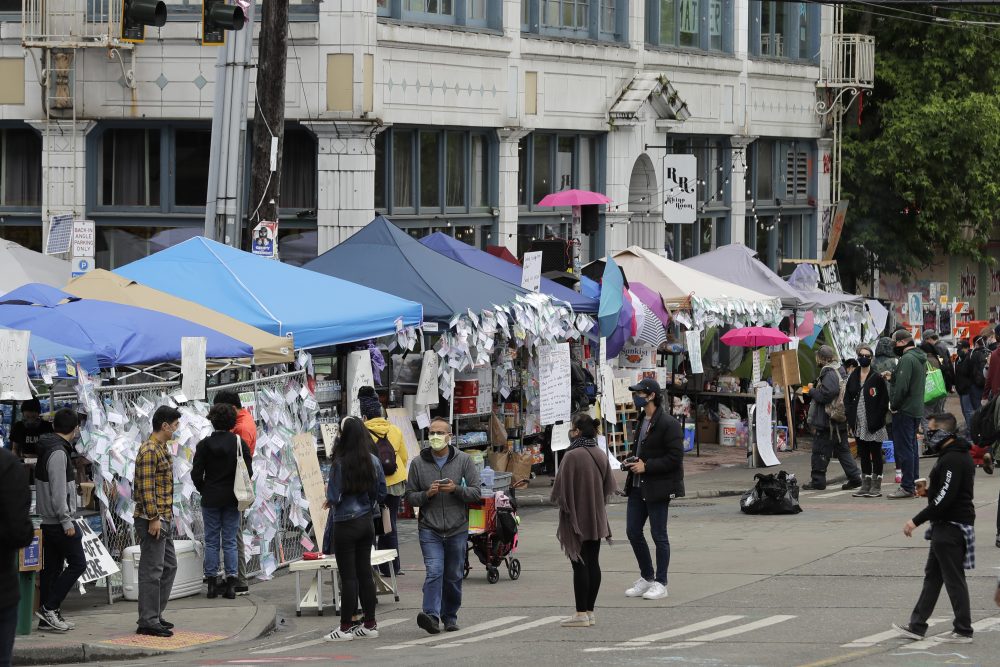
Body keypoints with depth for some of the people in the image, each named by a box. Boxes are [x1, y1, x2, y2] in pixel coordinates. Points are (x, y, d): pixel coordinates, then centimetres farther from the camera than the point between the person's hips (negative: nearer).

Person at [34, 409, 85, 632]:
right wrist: (66, 521, -19)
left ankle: (49, 617, 12)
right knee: (77, 563, -5)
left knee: (52, 568, 10)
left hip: (48, 521, 10)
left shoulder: (47, 449, 14)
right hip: (59, 520, -10)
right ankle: (49, 608, -7)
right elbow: (58, 491, -22)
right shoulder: (58, 453, -17)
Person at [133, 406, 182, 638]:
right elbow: (146, 488, -21)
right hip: (153, 520, -11)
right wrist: (153, 518, -23)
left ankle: (154, 616, 22)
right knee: (152, 570, -7)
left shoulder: (161, 449, 16)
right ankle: (147, 621, -5)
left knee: (168, 566, 15)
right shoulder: (149, 451, -16)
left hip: (164, 519, 11)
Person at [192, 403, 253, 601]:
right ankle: (231, 583, 2)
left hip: (211, 499, -1)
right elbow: (248, 471, -1)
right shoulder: (240, 443, -3)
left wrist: (203, 490, 10)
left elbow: (196, 473, -7)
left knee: (211, 541, 6)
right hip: (232, 499, 1)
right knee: (230, 541, 5)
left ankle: (212, 583, 5)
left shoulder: (205, 444, -7)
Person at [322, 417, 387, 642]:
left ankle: (346, 627, 2)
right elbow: (381, 492, 7)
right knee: (365, 573, 13)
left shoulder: (340, 464, -18)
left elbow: (334, 497, -18)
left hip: (346, 524, -6)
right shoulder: (373, 461, 1)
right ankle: (370, 624, 16)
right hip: (367, 521, 6)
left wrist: (329, 495, 4)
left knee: (348, 576, -2)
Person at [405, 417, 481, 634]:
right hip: (429, 529, -1)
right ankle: (432, 615, -26)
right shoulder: (418, 463, 4)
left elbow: (476, 493, 0)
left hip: (457, 529, 1)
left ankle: (450, 617, 22)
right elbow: (410, 496, 7)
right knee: (434, 571, -17)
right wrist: (427, 494, -12)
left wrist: (456, 489, -17)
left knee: (454, 576, 9)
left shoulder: (463, 460, 2)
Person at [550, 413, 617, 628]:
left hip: (576, 517, -7)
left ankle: (581, 613, -2)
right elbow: (609, 487, 11)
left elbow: (560, 489, -14)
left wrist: (561, 503, 5)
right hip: (596, 517, 7)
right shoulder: (601, 455, 3)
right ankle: (589, 612, 13)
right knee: (593, 563, 9)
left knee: (579, 565, -3)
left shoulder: (572, 456, -18)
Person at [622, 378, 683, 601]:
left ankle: (660, 583, 6)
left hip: (657, 488, -9)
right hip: (638, 486, 9)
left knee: (658, 535, -1)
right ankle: (646, 578, 22)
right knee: (633, 532, 9)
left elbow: (675, 457, -18)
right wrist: (632, 461, 7)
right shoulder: (642, 421, 14)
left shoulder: (668, 424, -14)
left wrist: (646, 466, -19)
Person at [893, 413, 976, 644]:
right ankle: (917, 626, 20)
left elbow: (945, 498, -26)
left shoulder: (952, 460, -21)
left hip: (951, 527, -11)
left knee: (953, 578, -3)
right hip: (947, 526, 11)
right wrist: (930, 491, 11)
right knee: (932, 576, 14)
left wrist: (916, 520, -22)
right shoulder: (961, 456, 13)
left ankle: (963, 631, 3)